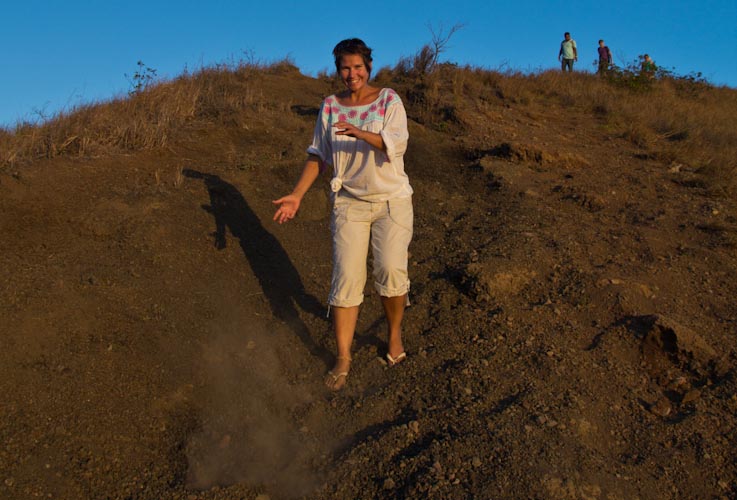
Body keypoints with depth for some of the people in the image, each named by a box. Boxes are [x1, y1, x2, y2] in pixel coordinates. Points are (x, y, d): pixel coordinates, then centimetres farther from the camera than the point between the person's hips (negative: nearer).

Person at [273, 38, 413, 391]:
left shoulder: (389, 100, 0)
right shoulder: (329, 107, 8)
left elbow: (397, 144, -16)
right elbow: (318, 156, 10)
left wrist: (361, 133, -33)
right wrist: (296, 196, 2)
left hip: (392, 201, -1)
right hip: (350, 203, 2)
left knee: (390, 270, -15)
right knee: (346, 277, -6)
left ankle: (395, 334, 15)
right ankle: (343, 360, 4)